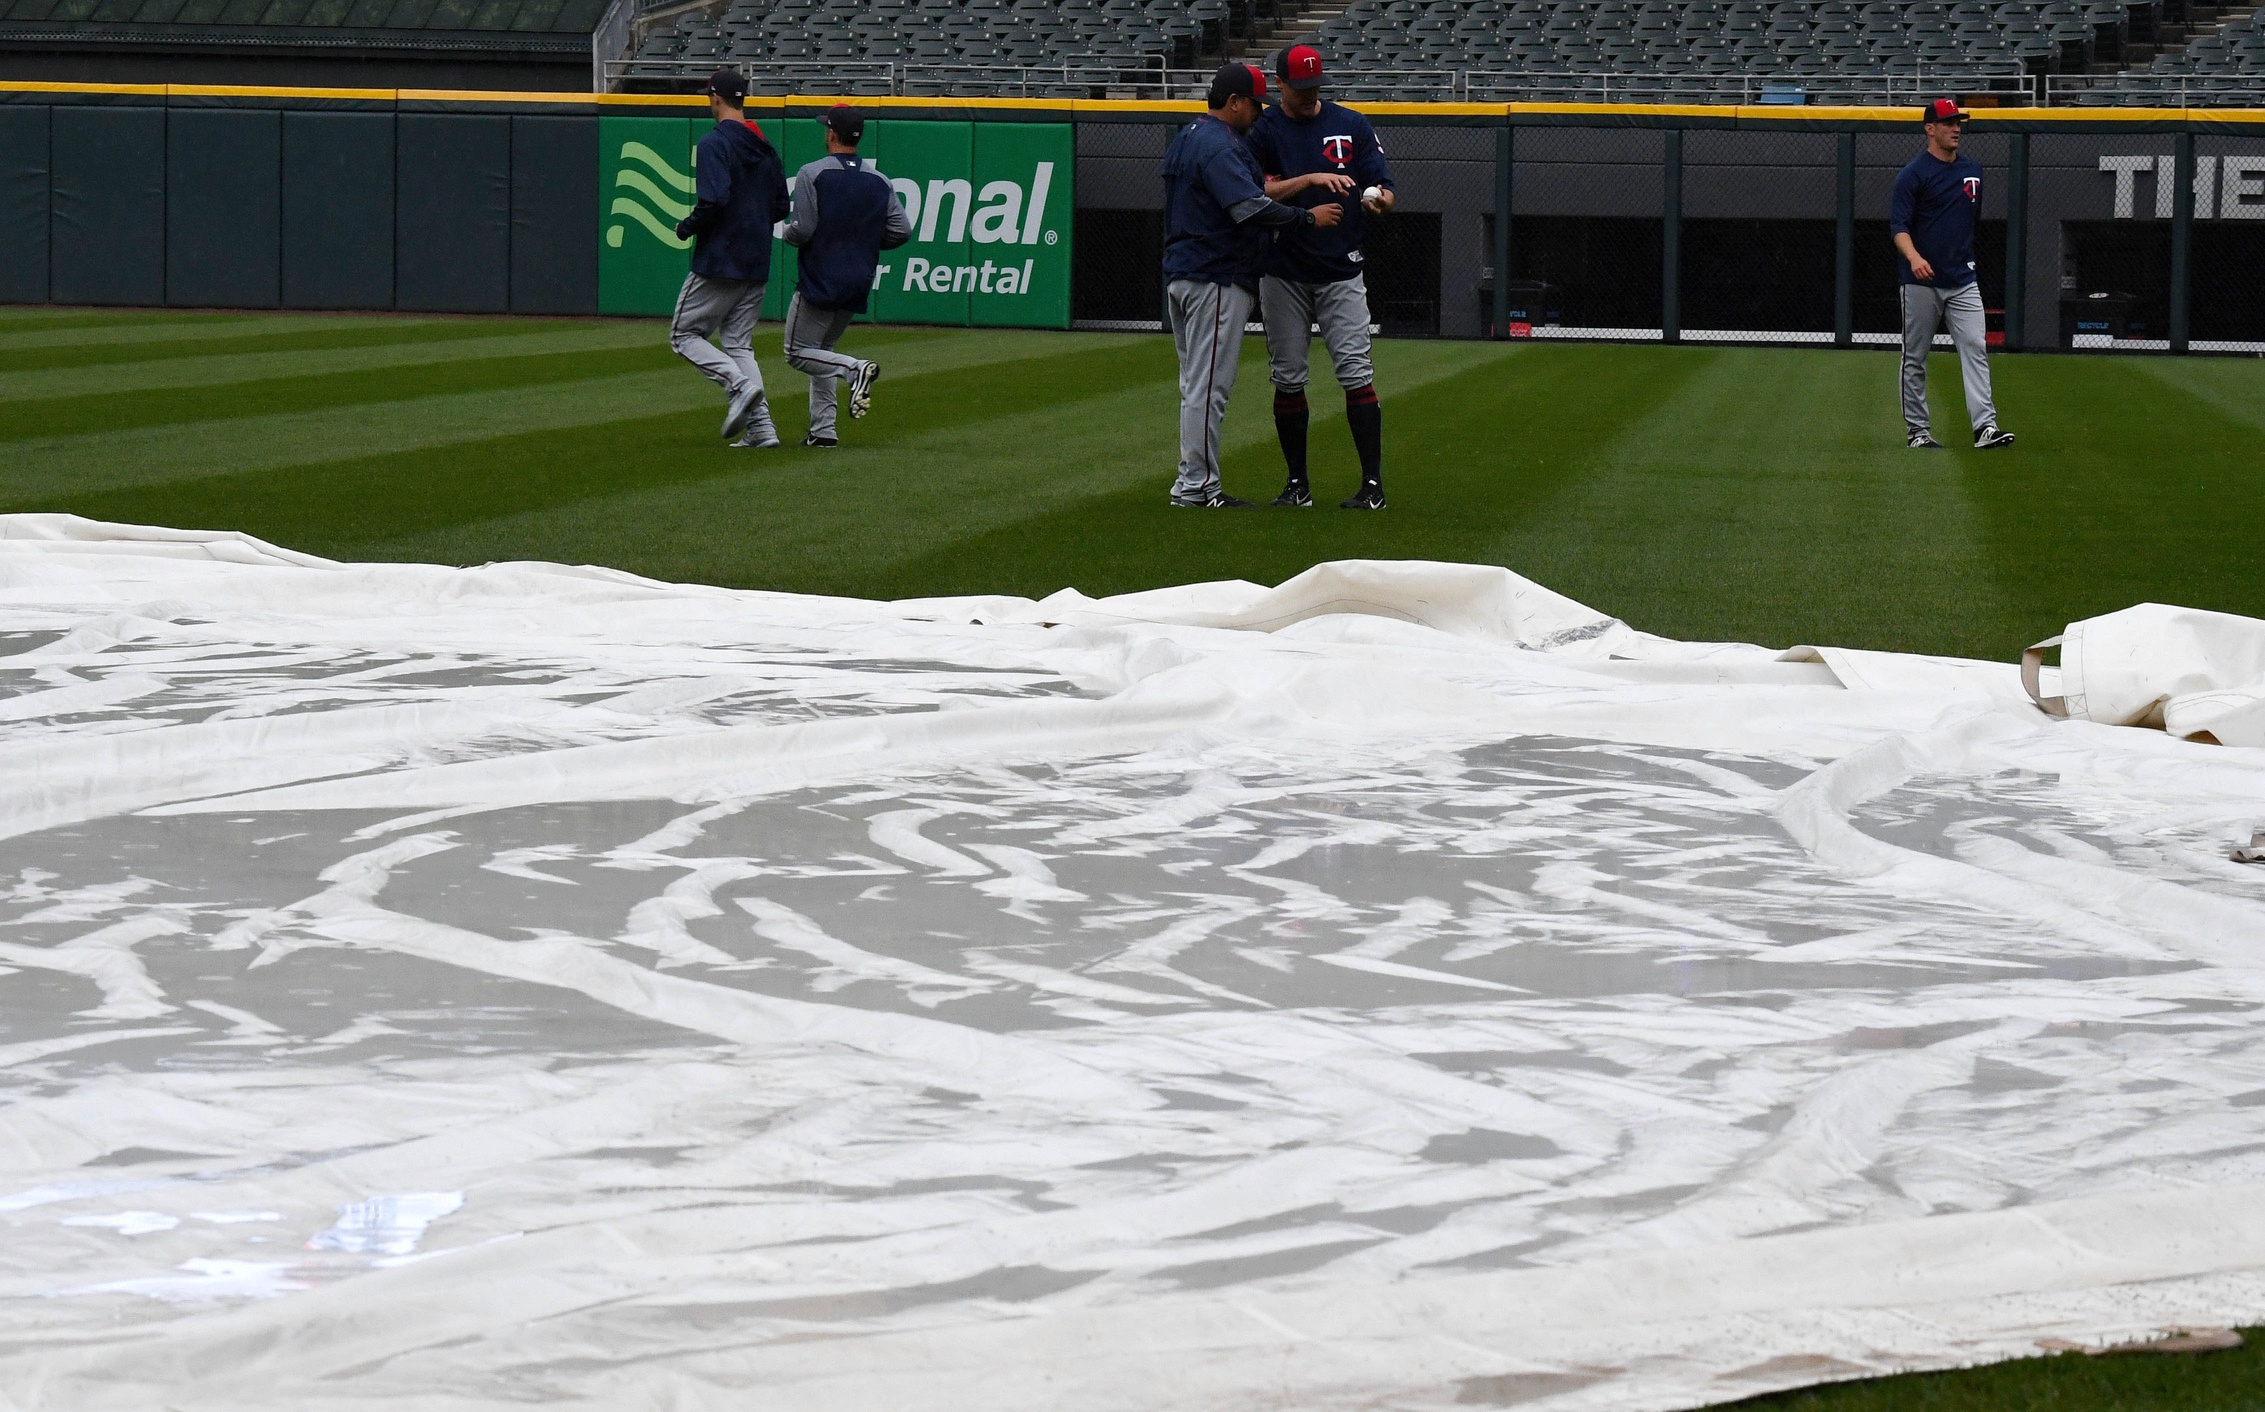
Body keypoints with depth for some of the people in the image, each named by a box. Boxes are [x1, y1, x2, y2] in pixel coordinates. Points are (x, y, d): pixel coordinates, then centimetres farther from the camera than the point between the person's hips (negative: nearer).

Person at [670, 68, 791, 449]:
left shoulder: (715, 144, -12)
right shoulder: (764, 147, 12)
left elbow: (713, 200, -24)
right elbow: (781, 207, 14)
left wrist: (687, 227, -7)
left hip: (718, 261, -7)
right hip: (756, 264, 7)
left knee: (685, 335, 4)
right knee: (738, 343, 11)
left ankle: (739, 385, -18)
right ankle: (760, 427, -2)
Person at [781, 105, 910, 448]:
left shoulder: (812, 174, -10)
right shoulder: (879, 181, 5)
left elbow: (803, 230, -17)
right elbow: (902, 231, 2)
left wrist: (788, 233, 6)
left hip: (819, 282, -6)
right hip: (858, 287, 6)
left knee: (798, 353, 3)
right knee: (821, 350, 18)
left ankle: (855, 368, -22)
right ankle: (823, 429, 9)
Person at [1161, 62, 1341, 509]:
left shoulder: (1186, 139, 17)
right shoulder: (1219, 146, -17)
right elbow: (1251, 209, -27)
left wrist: (1261, 183, 16)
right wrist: (1308, 216, -20)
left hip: (1181, 276, 11)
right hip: (1217, 279, -11)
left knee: (1196, 384, 14)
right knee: (1209, 384, -7)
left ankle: (1191, 481, 17)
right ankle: (1198, 486, -6)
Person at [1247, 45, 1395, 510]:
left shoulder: (1351, 125, 6)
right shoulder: (1263, 130, 0)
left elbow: (1384, 188, 5)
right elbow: (1258, 192, -12)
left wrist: (1378, 200, -18)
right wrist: (1312, 179, -24)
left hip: (1341, 272, 0)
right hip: (1283, 275, 0)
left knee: (1356, 373, -8)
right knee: (1288, 379, 5)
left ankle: (1373, 481, -7)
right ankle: (1297, 484, 14)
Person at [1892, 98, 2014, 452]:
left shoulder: (1973, 170, 12)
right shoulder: (1913, 174, -7)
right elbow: (1898, 226, -16)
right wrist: (1914, 257, -33)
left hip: (1963, 283, 5)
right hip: (1921, 283, -5)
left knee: (1975, 349, -8)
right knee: (1915, 358, 4)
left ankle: (1985, 426, -15)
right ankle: (1918, 430, 13)